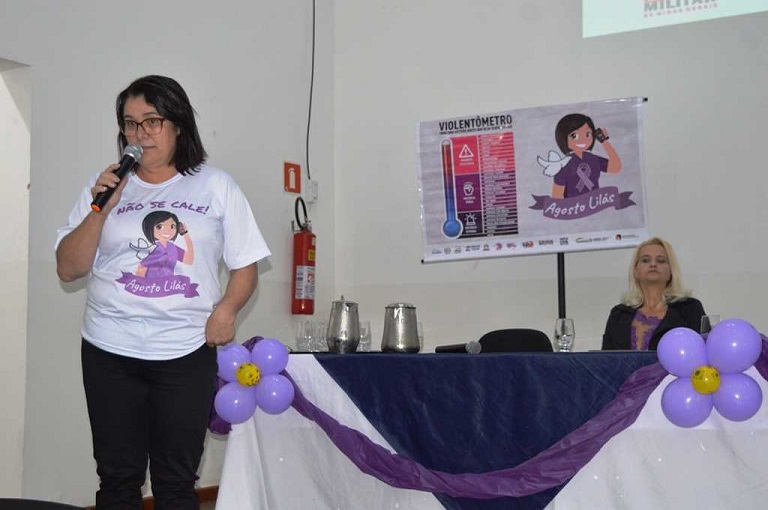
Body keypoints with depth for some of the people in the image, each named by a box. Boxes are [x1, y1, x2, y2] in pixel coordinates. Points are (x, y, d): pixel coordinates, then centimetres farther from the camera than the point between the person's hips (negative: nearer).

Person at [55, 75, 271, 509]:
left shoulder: (216, 186, 6)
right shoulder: (106, 186, 9)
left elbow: (246, 265, 6)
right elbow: (68, 269, 6)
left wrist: (226, 309, -13)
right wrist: (100, 210, -7)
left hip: (187, 352, -1)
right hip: (110, 351, 2)